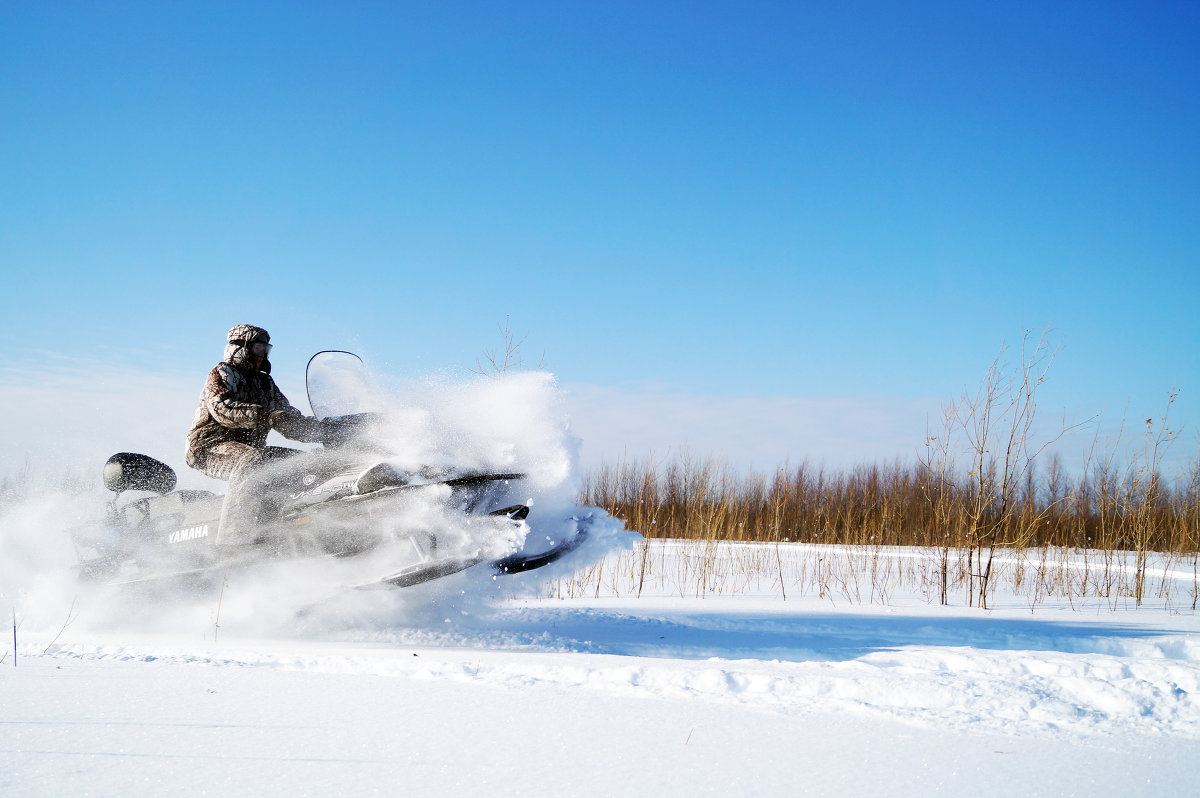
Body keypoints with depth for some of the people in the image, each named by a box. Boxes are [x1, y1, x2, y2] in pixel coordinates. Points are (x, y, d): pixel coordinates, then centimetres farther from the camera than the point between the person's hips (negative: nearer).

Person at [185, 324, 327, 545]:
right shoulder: (222, 374, -1)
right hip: (211, 447, -8)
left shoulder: (265, 383, 22)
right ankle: (234, 535, -48)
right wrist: (265, 416, -30)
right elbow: (222, 409, -21)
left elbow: (287, 417, 16)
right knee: (251, 463, -38)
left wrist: (320, 429, -2)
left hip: (252, 448, 8)